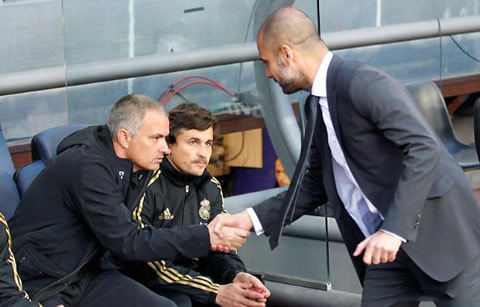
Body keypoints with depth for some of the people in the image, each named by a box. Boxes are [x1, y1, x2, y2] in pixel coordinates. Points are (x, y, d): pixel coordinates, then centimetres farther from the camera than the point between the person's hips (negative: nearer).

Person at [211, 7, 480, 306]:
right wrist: (251, 218, 11)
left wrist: (394, 229, -27)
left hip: (442, 235, -9)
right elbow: (318, 185, 20)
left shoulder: (363, 83, -17)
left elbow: (424, 149, -24)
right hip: (387, 247, 9)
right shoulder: (320, 105, 12)